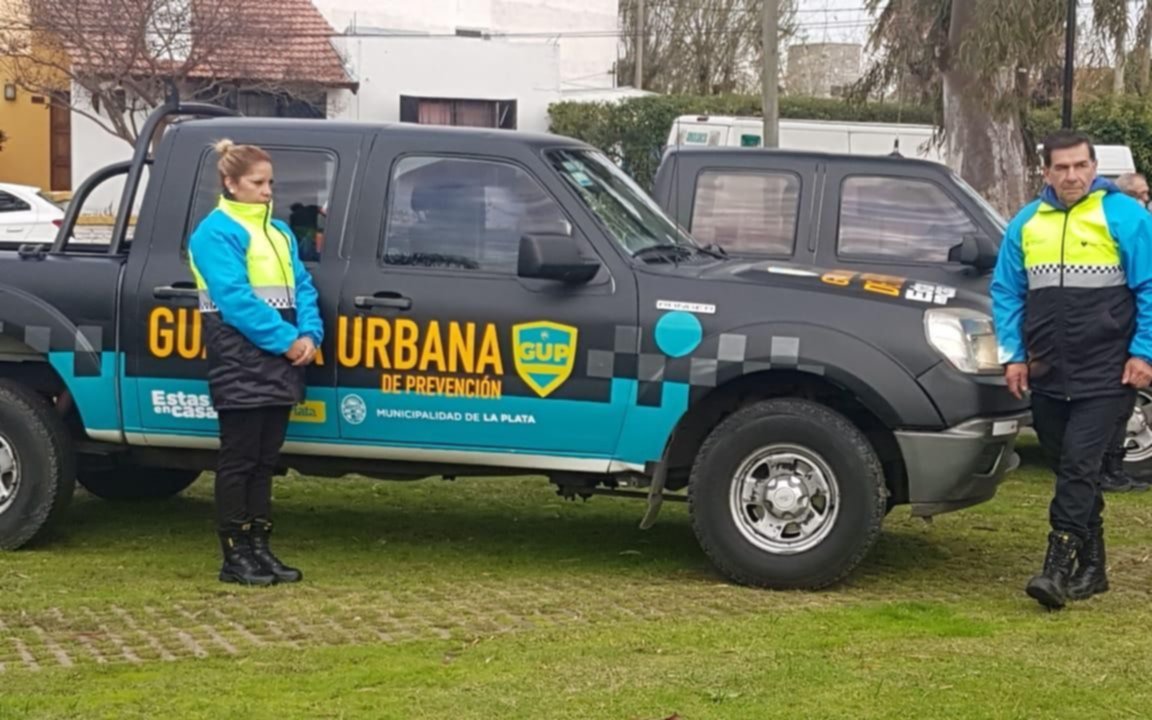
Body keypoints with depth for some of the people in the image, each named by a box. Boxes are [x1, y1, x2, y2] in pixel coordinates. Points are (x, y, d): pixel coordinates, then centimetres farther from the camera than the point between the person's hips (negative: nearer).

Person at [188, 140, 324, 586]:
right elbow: (235, 300, -17)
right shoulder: (217, 232, -8)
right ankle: (235, 556, 3)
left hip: (279, 364, 8)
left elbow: (302, 288, 13)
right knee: (239, 460, -3)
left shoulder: (279, 232, 18)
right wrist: (286, 340, -18)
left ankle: (259, 548, 18)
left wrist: (309, 336, -6)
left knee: (265, 459, 12)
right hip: (240, 363, -8)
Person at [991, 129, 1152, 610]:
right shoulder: (1026, 224, 9)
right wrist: (1013, 354, 5)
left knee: (1078, 466, -13)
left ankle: (1059, 567, -12)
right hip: (1046, 376, 5)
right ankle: (1091, 568, 23)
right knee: (1068, 469, 12)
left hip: (1105, 376, -5)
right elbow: (1006, 292, 13)